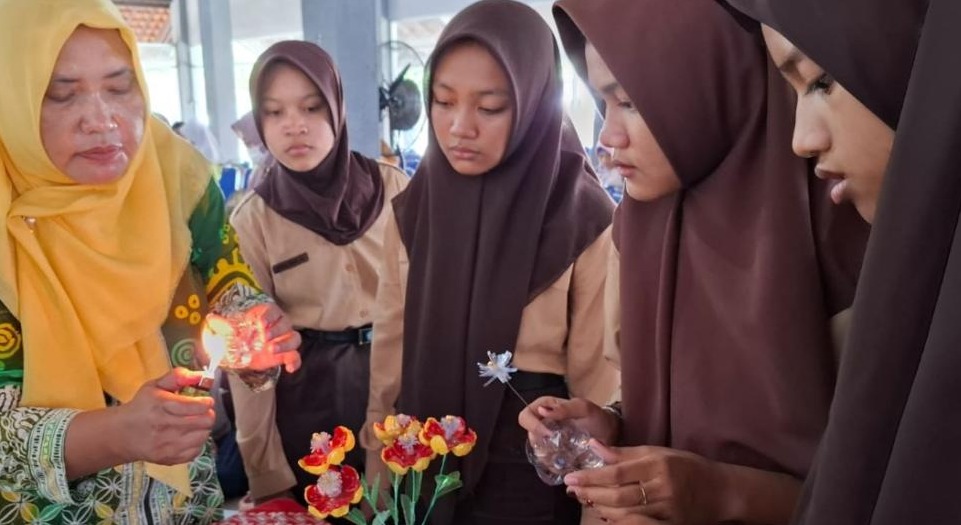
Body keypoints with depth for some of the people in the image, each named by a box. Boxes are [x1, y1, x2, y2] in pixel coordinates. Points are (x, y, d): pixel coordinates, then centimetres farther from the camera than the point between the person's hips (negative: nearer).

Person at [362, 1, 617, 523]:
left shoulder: (585, 218, -14)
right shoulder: (411, 210, -2)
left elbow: (598, 378, -10)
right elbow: (390, 355, 2)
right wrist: (376, 483, 4)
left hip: (532, 476, -3)